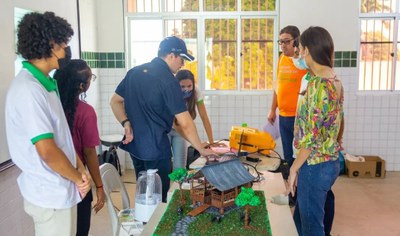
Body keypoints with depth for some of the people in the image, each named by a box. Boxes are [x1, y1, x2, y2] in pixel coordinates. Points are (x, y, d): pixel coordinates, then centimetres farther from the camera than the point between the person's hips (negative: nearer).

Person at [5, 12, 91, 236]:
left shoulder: (45, 83, 8)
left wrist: (80, 168, 3)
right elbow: (47, 151, -25)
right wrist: (78, 178, -11)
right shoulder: (28, 89, -23)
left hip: (59, 189, 9)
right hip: (51, 194, -9)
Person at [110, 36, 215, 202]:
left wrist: (126, 124, -1)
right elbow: (185, 123, -17)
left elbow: (115, 101, 11)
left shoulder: (135, 72, 6)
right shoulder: (168, 80, -17)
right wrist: (201, 149, -7)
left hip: (135, 144, 8)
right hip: (156, 147, -8)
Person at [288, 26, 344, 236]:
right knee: (302, 216, 23)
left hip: (314, 165, -9)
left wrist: (294, 168, -13)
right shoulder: (335, 81, 7)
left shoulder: (318, 84, -22)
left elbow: (312, 137, -22)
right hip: (330, 161, 9)